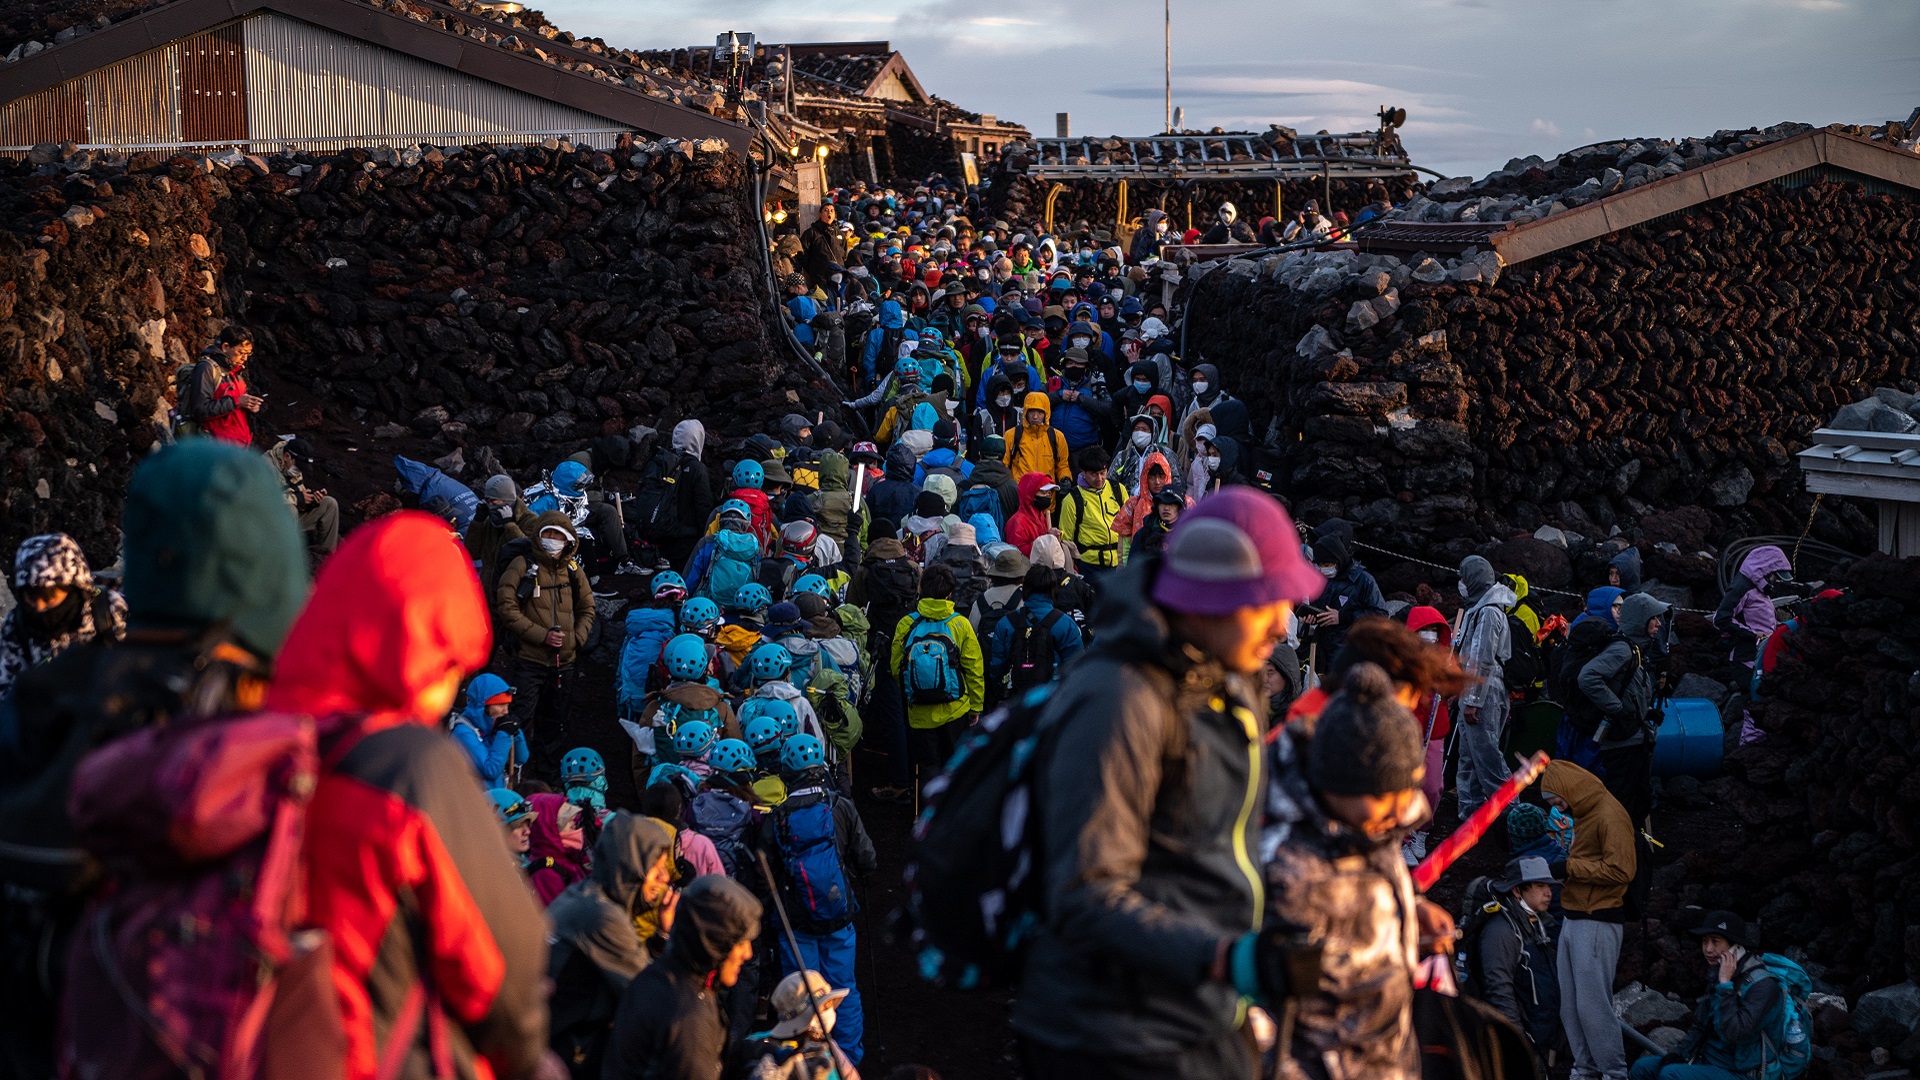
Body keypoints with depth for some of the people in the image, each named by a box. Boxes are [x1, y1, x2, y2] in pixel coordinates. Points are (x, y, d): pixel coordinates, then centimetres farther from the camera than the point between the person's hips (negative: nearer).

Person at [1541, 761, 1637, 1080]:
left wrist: (1571, 866, -14)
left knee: (1592, 1003, -7)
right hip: (1573, 920, 9)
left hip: (1598, 924, -9)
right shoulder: (1584, 813, 15)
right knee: (1570, 1003, 9)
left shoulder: (1609, 815, -13)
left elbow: (1620, 871, -19)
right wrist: (1567, 865, 2)